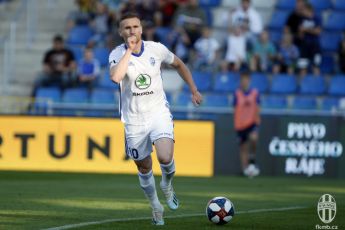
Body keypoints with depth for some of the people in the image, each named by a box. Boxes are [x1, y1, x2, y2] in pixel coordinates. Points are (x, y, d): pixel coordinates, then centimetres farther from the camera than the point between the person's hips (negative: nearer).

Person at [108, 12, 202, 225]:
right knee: (144, 168, 9)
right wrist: (129, 50, -27)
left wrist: (194, 90, 13)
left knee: (165, 157, -22)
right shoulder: (117, 54, -10)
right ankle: (156, 208, 32)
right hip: (134, 120, 0)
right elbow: (116, 77, -33)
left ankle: (167, 185, 13)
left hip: (159, 113, 0)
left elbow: (179, 64, 15)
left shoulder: (156, 49, -5)